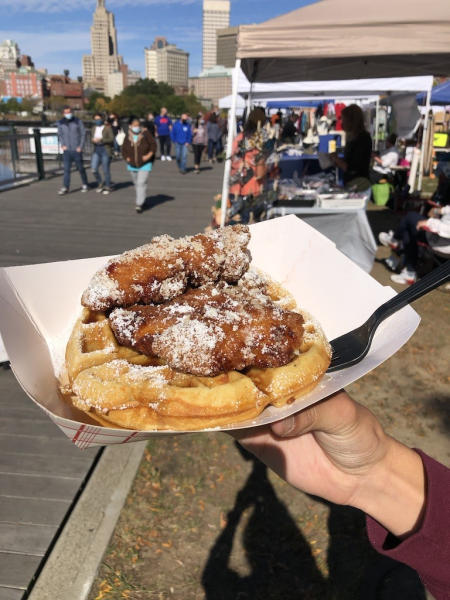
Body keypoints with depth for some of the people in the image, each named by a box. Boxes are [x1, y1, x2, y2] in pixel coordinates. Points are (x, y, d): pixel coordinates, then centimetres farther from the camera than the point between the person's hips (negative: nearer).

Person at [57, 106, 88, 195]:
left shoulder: (78, 121, -2)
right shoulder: (61, 123, 6)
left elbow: (83, 134, 0)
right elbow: (60, 135, 17)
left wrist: (81, 147, -8)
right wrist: (62, 145, 3)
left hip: (77, 150, -2)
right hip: (66, 150, 2)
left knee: (80, 168, 8)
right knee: (66, 169, -3)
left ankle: (85, 185, 26)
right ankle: (65, 188, -3)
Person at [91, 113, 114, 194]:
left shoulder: (108, 128, -5)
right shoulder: (94, 128, 12)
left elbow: (112, 139, -11)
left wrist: (101, 140, -19)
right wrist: (93, 140, -4)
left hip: (105, 150, -5)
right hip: (96, 150, 5)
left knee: (105, 171, 0)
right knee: (94, 169, -5)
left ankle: (107, 187, 17)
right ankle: (100, 183, 18)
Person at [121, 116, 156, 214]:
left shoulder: (146, 134, -10)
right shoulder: (127, 138, -1)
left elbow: (153, 144, -7)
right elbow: (124, 150, 6)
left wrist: (149, 155, -18)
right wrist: (127, 158, -10)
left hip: (145, 165, -4)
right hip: (132, 165, 4)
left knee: (141, 184, -14)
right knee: (136, 184, 16)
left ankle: (139, 205, -12)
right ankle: (142, 200, 37)